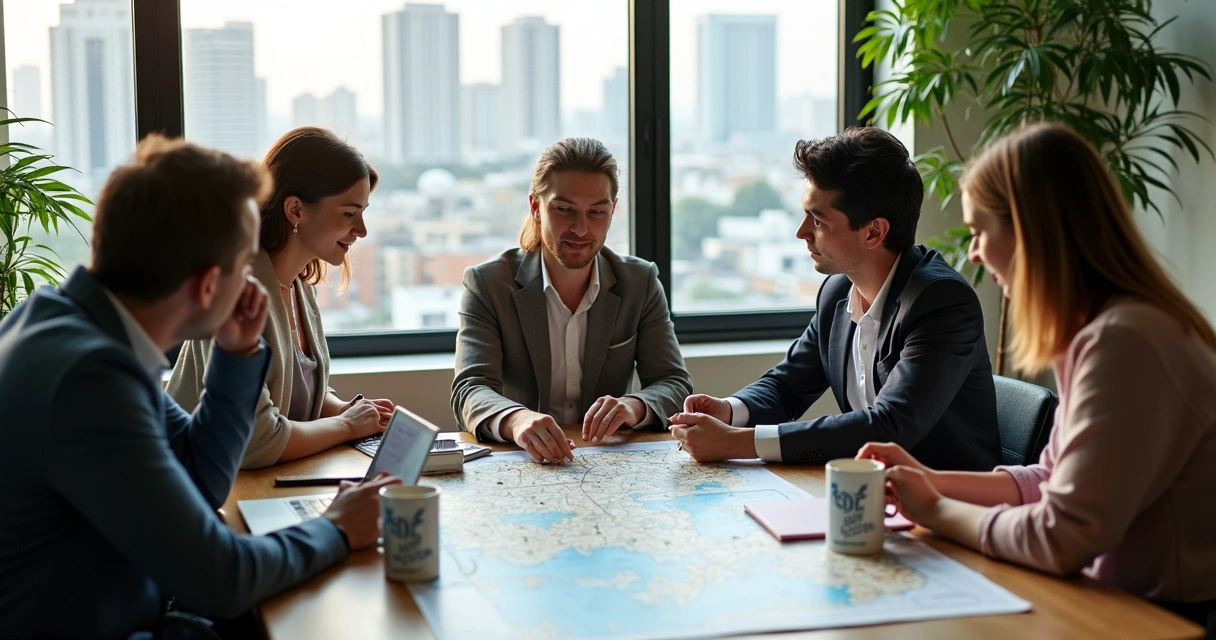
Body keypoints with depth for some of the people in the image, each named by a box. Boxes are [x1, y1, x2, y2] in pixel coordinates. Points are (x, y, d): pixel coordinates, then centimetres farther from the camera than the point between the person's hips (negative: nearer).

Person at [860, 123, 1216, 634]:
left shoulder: (1123, 342, -24)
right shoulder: (1095, 330, 7)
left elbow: (1063, 541, -24)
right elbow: (1052, 481, 15)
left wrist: (935, 511, -10)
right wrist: (932, 480, 6)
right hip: (1124, 596, 8)